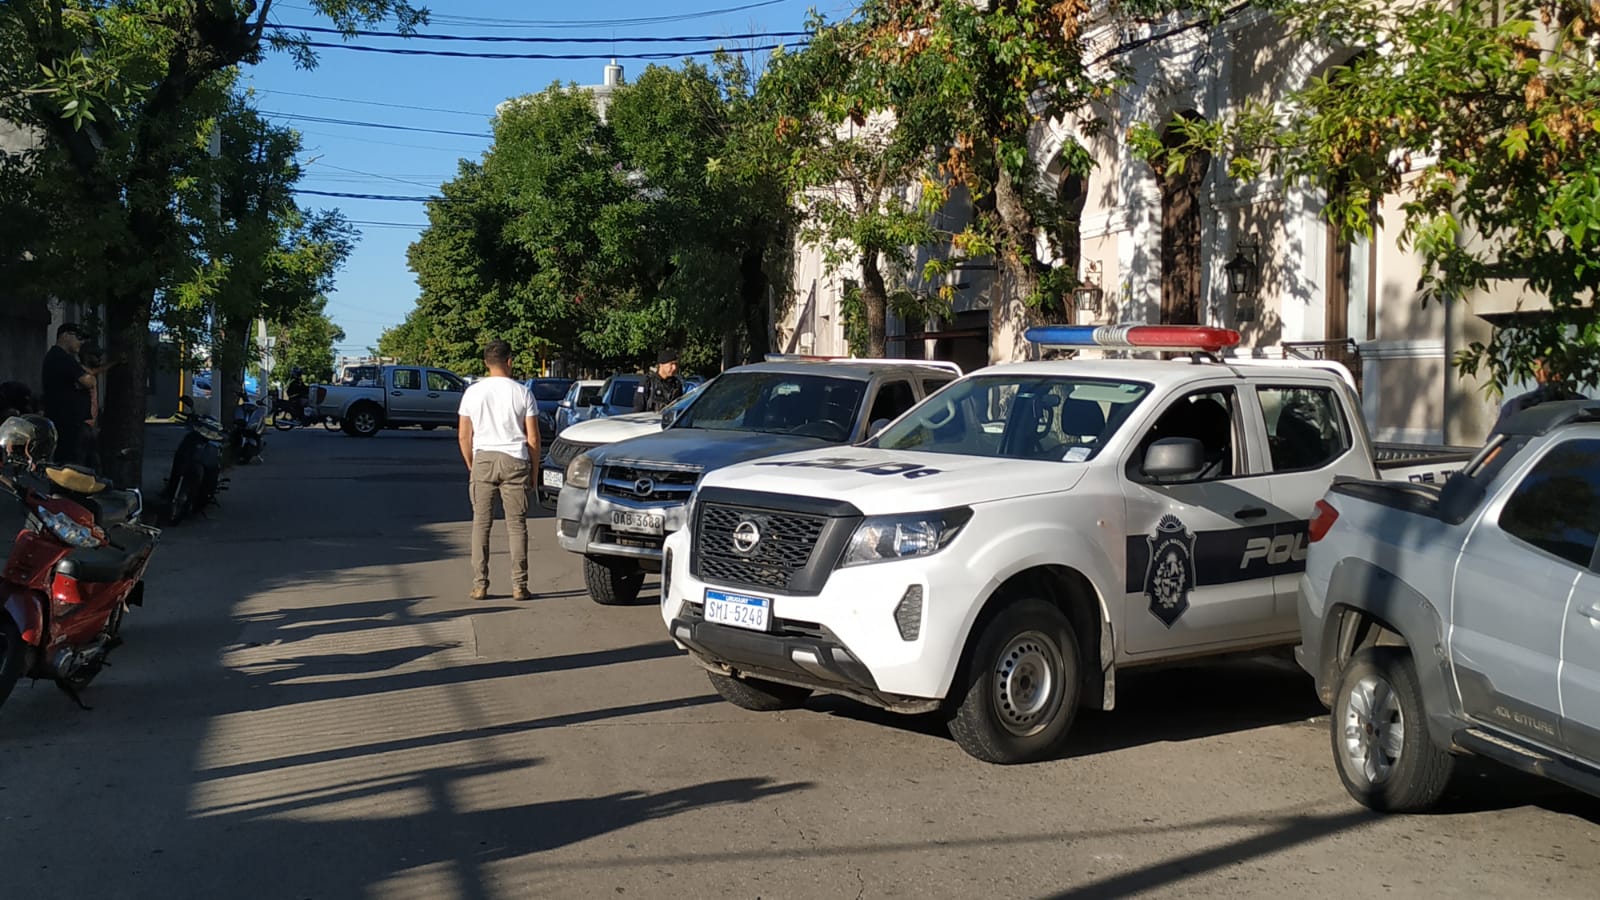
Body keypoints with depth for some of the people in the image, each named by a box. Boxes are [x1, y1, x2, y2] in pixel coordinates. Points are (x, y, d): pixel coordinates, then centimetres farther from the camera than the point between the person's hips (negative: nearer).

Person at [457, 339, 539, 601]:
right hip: (515, 461, -1)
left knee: (481, 524, 6)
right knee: (517, 525, 3)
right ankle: (519, 586, 2)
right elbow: (533, 438, -1)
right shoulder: (522, 392, 0)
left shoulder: (473, 392, 4)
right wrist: (533, 471, 10)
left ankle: (479, 586, 4)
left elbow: (464, 435, 5)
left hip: (483, 460, 1)